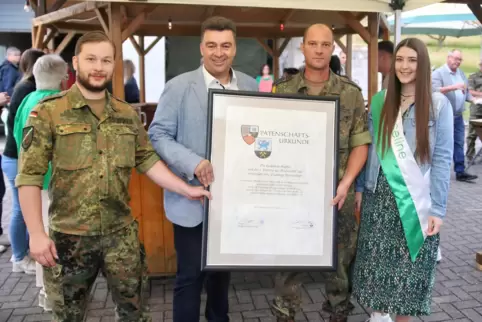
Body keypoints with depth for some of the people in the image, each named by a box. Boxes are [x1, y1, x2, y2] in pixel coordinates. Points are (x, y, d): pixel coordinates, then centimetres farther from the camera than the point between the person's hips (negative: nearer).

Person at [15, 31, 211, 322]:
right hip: (69, 236, -3)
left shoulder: (127, 114, 4)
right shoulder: (48, 112, -9)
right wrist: (37, 233, -14)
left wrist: (187, 190, 0)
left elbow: (148, 161, 7)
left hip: (121, 233, 3)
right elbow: (29, 177, -10)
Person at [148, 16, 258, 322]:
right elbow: (158, 135, -10)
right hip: (193, 200, -4)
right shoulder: (179, 87, -8)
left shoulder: (252, 87, 4)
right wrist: (193, 164, -23)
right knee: (191, 274, 5)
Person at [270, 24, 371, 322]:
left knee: (340, 259, 13)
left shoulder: (351, 93, 1)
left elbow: (360, 143, -1)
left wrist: (345, 184, -12)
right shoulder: (283, 91, 1)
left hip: (337, 193, 0)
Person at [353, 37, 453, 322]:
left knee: (409, 266, 7)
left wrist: (438, 208, -10)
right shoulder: (380, 101, 5)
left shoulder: (438, 104, -5)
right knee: (376, 262, 10)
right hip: (380, 196, 3)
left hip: (416, 200, -3)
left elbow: (443, 159, -6)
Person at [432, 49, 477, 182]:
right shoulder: (438, 73, -7)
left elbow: (465, 91, 23)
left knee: (459, 143, 6)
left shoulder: (461, 73, 17)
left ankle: (460, 172, 10)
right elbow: (435, 90, -21)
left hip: (458, 116, 7)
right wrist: (453, 87, -28)